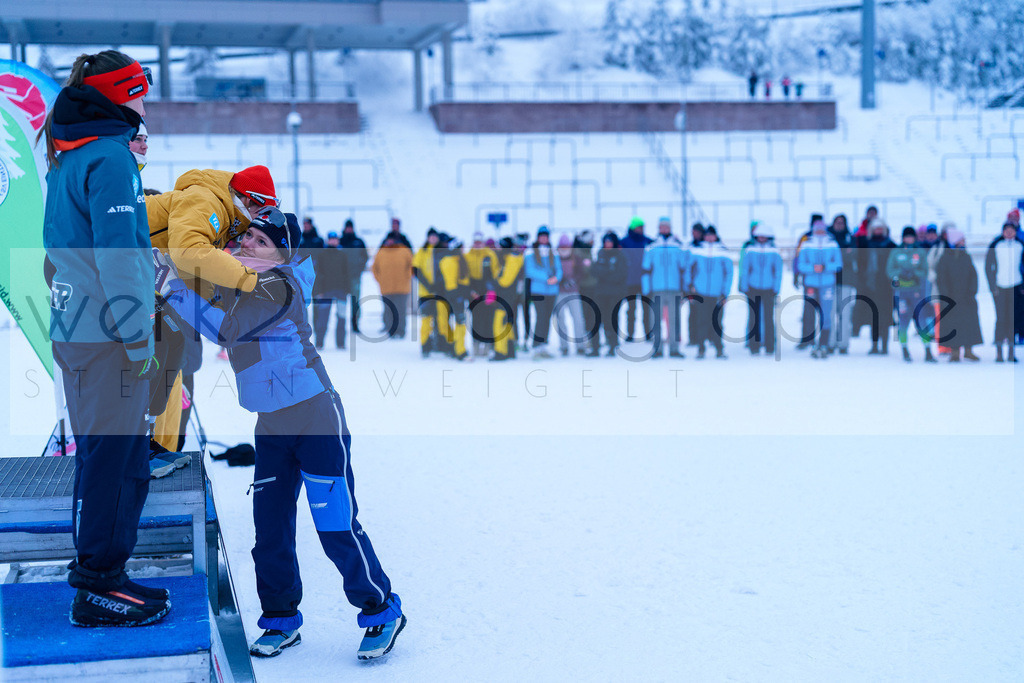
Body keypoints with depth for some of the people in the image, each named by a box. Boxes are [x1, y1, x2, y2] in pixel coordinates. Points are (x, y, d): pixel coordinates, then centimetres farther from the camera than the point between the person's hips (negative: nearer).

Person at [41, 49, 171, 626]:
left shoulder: (66, 159, 15)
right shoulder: (111, 159, -14)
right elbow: (117, 258, -20)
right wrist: (141, 340, -16)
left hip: (73, 333, 9)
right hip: (107, 339, -9)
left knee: (114, 455, 17)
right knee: (113, 458, -2)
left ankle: (100, 572, 26)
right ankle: (98, 588, 7)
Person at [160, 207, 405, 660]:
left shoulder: (281, 286, -17)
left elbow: (226, 329, -22)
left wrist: (174, 288, -16)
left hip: (317, 420, -7)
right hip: (270, 426, 7)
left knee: (336, 527, -5)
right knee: (270, 528, 7)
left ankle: (382, 611, 12)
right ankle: (281, 619, 23)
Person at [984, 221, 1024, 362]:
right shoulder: (996, 245, -1)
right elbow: (988, 267, 1)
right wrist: (992, 286, -5)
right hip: (999, 286, -2)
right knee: (1001, 319, -6)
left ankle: (1011, 352, 5)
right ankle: (999, 352, -1)